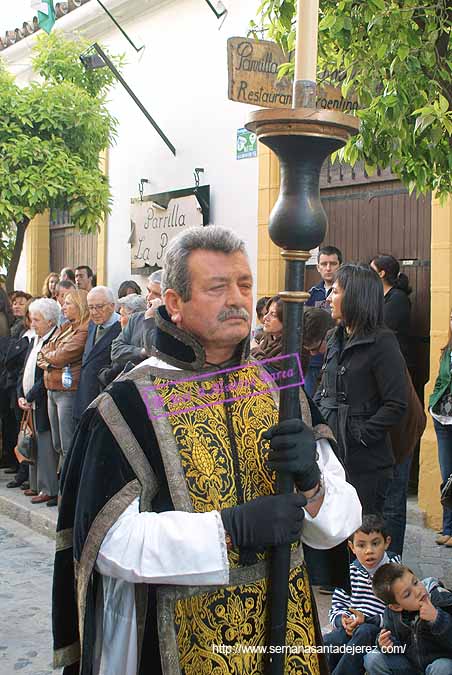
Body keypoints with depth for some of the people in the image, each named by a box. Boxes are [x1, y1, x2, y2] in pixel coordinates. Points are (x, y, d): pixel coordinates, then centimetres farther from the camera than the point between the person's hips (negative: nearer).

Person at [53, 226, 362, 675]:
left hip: (284, 625, 4)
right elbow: (107, 540, -21)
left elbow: (342, 518, -1)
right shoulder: (129, 405, -14)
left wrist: (312, 484, -23)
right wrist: (231, 528, -27)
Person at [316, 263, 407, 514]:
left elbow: (396, 405, -16)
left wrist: (362, 435, -17)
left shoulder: (382, 343, -12)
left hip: (365, 459, -7)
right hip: (331, 451, 7)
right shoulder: (336, 339, 11)